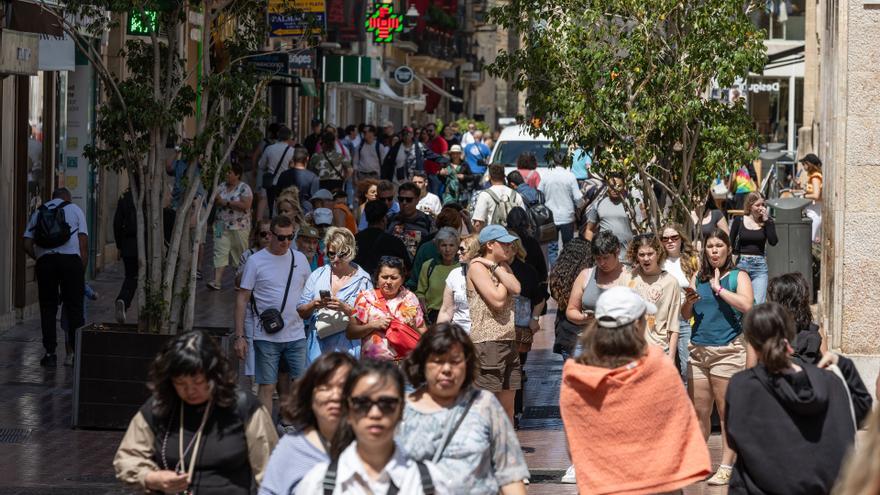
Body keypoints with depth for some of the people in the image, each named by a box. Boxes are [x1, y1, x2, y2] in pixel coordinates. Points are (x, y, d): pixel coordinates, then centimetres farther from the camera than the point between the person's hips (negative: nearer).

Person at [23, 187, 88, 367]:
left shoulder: (38, 212, 20)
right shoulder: (75, 210, 15)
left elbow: (27, 246, 10)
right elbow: (84, 243, 6)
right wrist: (83, 270, 9)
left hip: (45, 260, 2)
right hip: (71, 258, -2)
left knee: (48, 308, 9)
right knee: (74, 307, 3)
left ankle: (50, 353, 6)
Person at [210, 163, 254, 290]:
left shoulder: (244, 188, -8)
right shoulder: (222, 186, 10)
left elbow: (246, 205, -20)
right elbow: (214, 201, 13)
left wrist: (227, 203, -18)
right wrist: (216, 199, -11)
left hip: (239, 226, -5)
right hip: (222, 226, 5)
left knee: (239, 253, 6)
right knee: (220, 252, -5)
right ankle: (216, 281, -11)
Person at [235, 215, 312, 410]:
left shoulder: (300, 259, 8)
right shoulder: (256, 261, -3)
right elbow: (242, 299, -2)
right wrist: (239, 336, -7)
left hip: (296, 335, 3)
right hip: (266, 337, -3)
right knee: (267, 387, -1)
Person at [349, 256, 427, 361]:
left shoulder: (410, 298, 13)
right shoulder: (366, 298, 9)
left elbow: (424, 334, 17)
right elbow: (350, 333, 6)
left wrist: (413, 328, -3)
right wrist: (373, 325, -6)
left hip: (405, 361, 1)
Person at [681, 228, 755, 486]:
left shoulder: (738, 276, 2)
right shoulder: (698, 278, 14)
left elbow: (747, 305, -16)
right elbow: (686, 315, 16)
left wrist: (718, 289, -12)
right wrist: (689, 302, -5)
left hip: (727, 350, -5)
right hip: (699, 350, 5)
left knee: (727, 412, -3)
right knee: (699, 411, 7)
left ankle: (726, 467, 1)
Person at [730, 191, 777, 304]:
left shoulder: (767, 222, 4)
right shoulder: (739, 221, 3)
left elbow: (773, 242, -10)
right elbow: (730, 242, 9)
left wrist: (766, 221, -11)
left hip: (759, 266, 0)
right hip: (741, 264, 0)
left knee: (758, 303, -9)